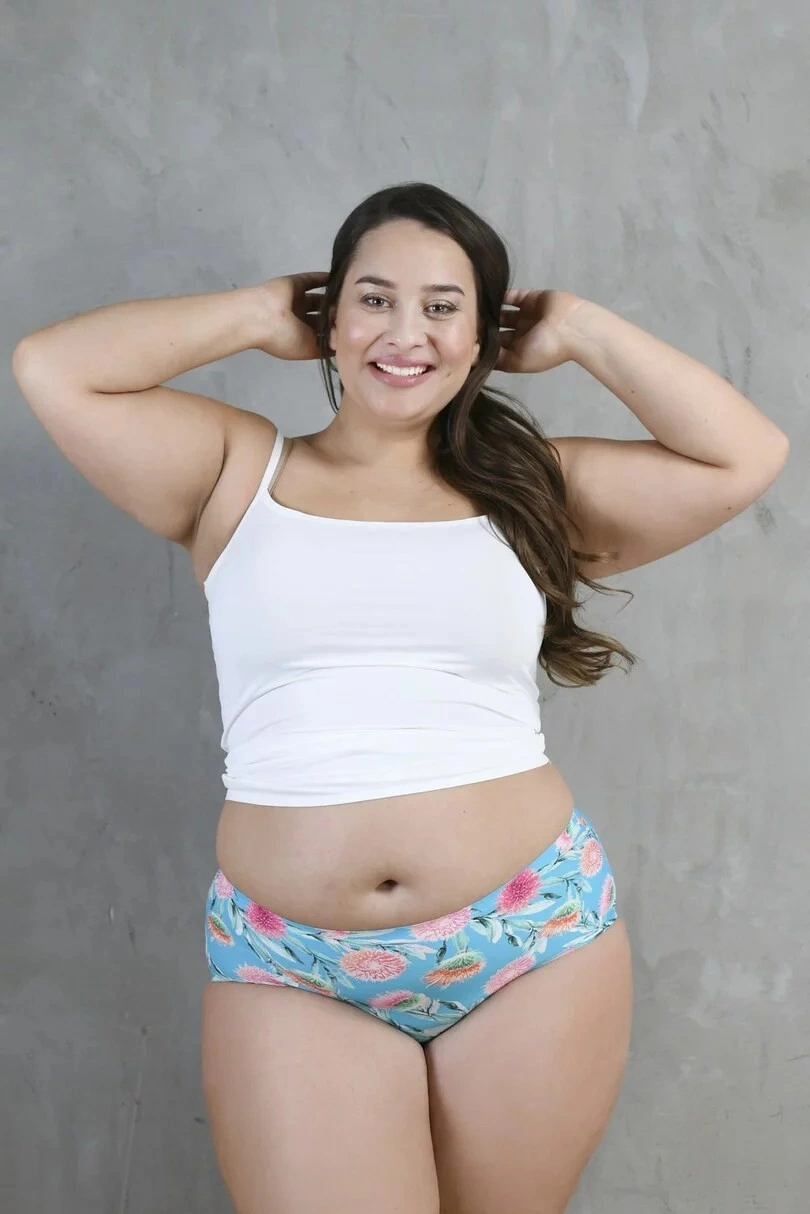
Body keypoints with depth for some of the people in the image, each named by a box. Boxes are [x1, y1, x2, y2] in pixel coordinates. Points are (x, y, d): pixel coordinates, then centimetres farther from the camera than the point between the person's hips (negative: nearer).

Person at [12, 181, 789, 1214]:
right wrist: (263, 315, 5)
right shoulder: (239, 472, 6)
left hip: (535, 939, 2)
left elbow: (745, 458, 1)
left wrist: (575, 331, 6)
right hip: (290, 972, -1)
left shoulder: (534, 485, 9)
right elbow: (49, 368, -4)